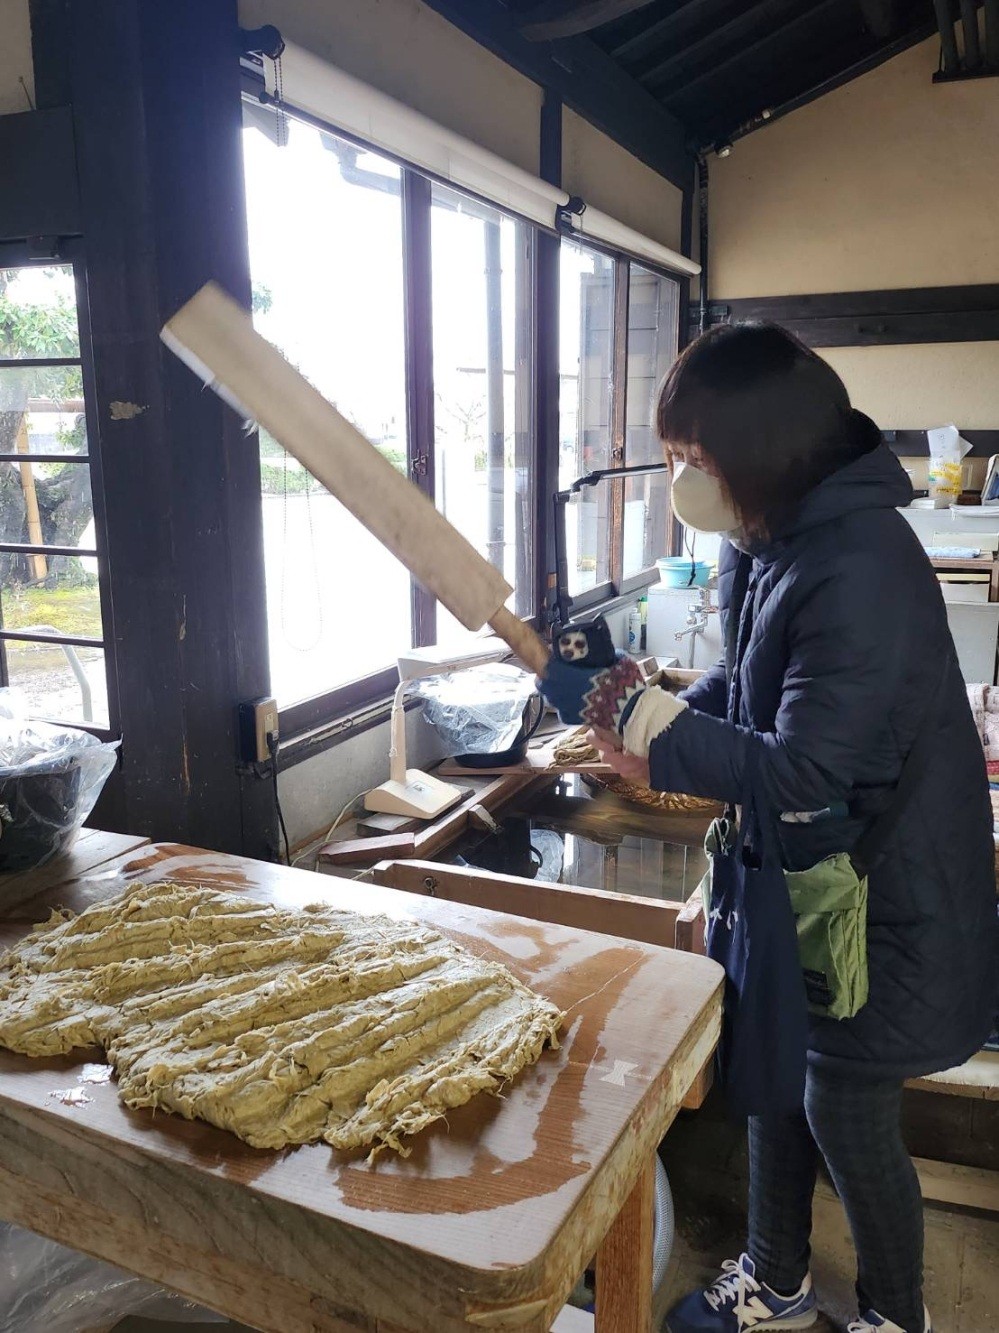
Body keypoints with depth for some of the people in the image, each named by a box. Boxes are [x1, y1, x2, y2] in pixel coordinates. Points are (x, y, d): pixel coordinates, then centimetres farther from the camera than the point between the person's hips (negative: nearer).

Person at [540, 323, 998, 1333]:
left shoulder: (858, 568, -29)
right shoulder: (774, 542, -1)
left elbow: (802, 769, -29)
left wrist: (640, 717, -24)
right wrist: (658, 727, -7)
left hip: (884, 901, -8)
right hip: (798, 871, 8)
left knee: (847, 1115, 10)